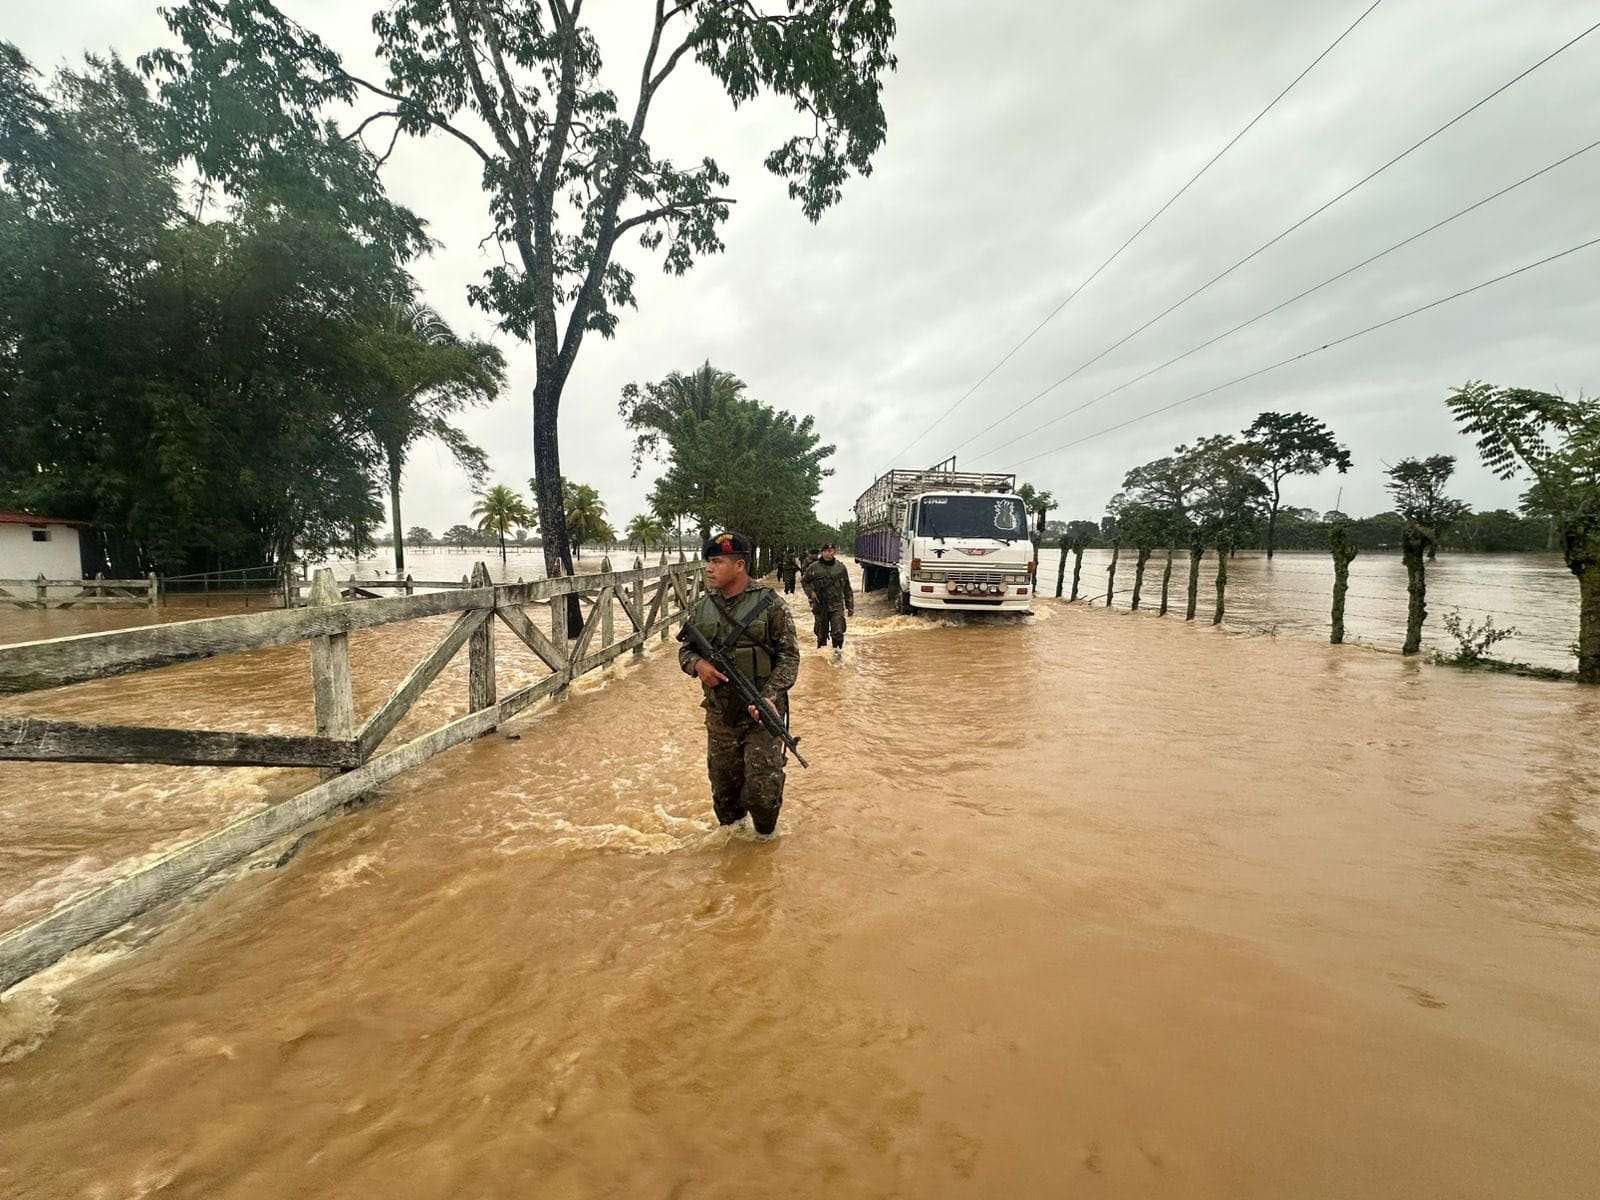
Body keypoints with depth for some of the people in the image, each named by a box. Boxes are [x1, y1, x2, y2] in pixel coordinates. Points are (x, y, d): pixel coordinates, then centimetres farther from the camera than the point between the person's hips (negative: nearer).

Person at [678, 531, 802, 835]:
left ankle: (765, 835, 25)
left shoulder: (770, 605, -8)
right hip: (719, 715, 4)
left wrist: (770, 696, -21)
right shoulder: (703, 607, 5)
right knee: (723, 782, 15)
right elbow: (685, 650, 14)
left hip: (761, 711, -4)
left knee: (762, 785, -5)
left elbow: (788, 657, -8)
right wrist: (698, 664, -10)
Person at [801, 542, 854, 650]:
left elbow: (847, 589, 9)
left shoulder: (840, 567, 3)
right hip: (820, 606, 1)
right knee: (821, 634, 10)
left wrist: (850, 606, 8)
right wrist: (810, 592, -4)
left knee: (838, 633, -12)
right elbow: (804, 581, 14)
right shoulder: (814, 567, -1)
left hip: (837, 606, 0)